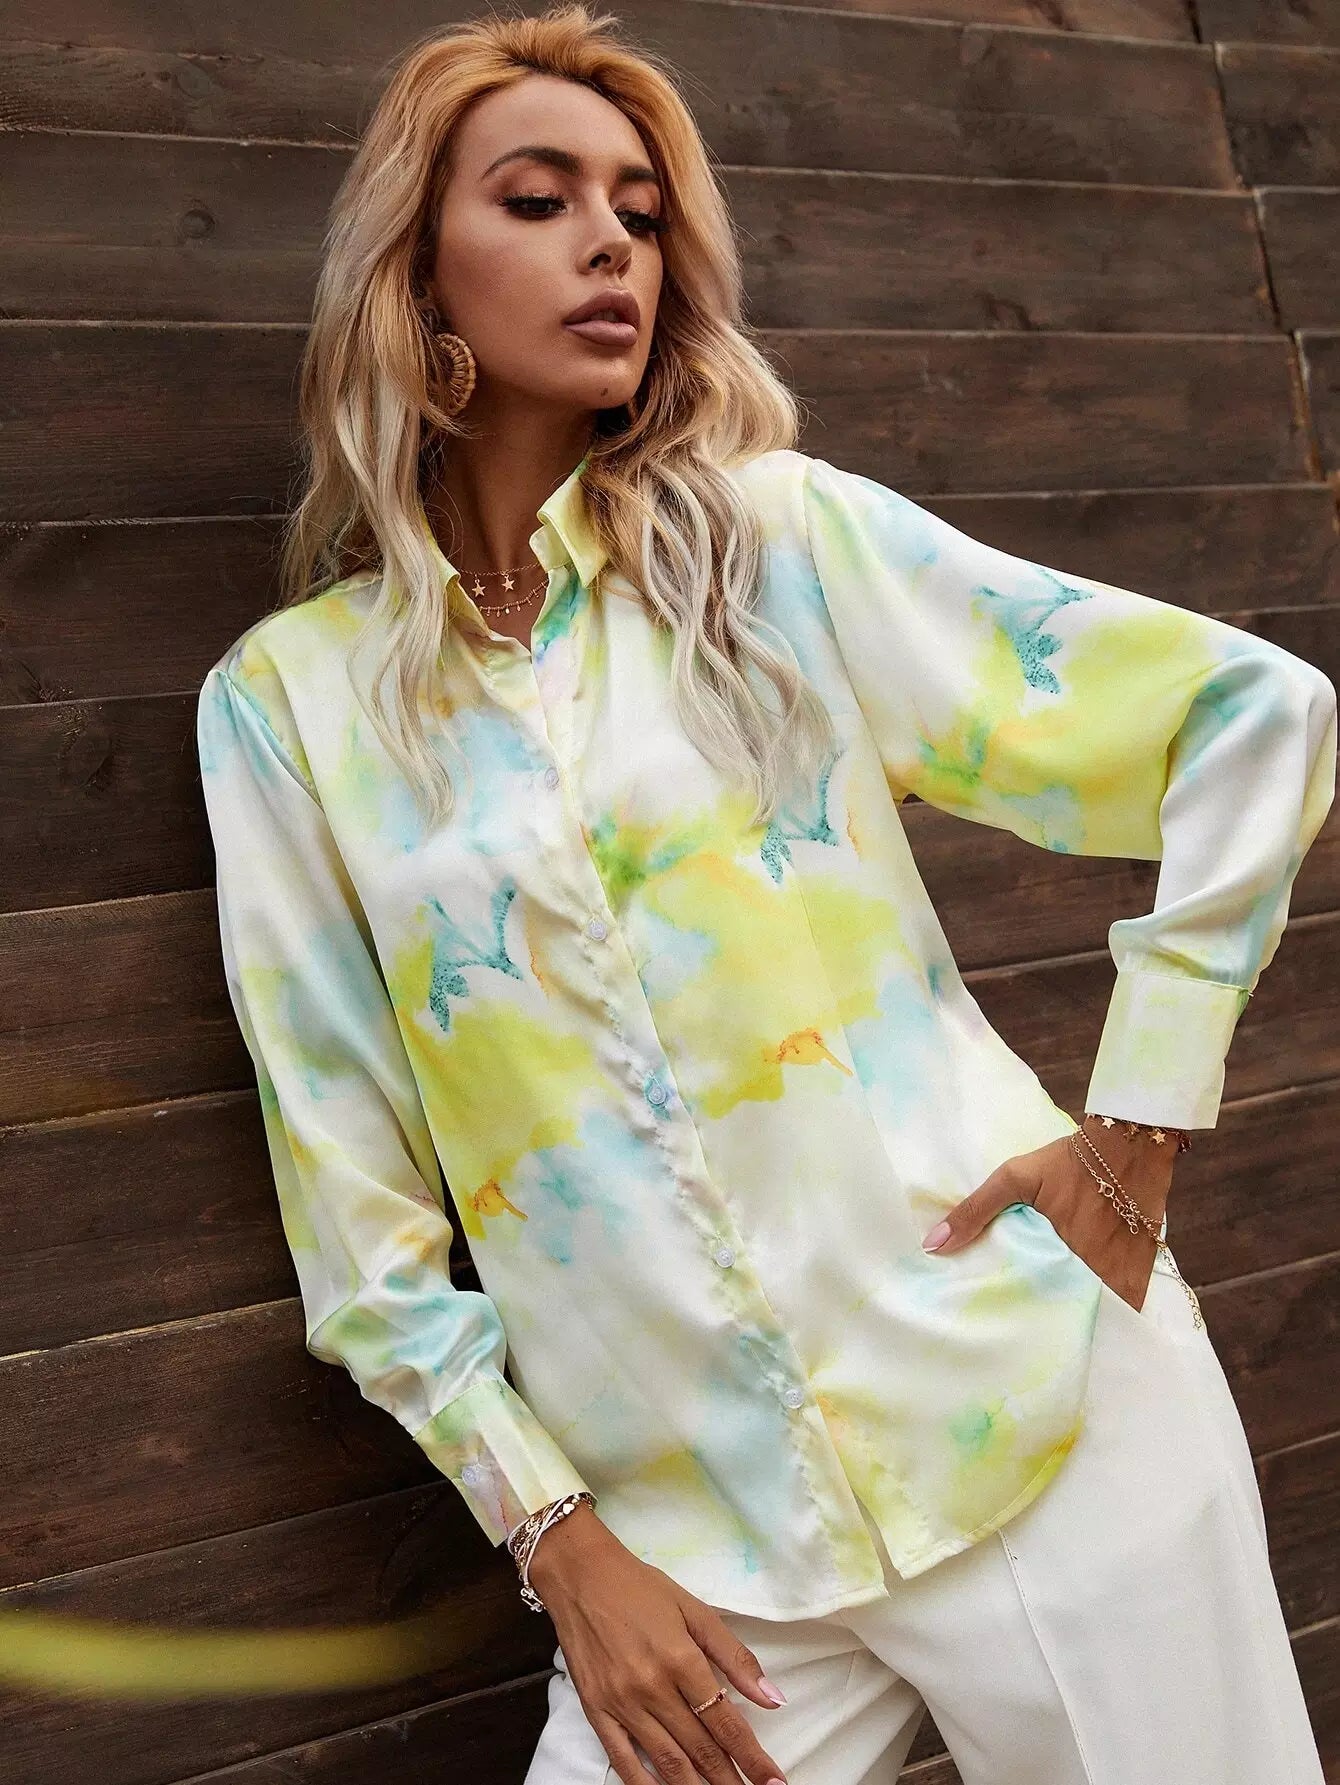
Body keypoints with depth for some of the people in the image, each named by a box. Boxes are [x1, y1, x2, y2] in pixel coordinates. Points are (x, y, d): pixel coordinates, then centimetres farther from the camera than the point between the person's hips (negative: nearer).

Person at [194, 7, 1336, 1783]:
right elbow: (352, 1197, 2)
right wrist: (553, 1538, -2)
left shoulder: (781, 537, -1)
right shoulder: (288, 699, 2)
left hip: (1044, 1406, 0)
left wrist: (1143, 1121, -5)